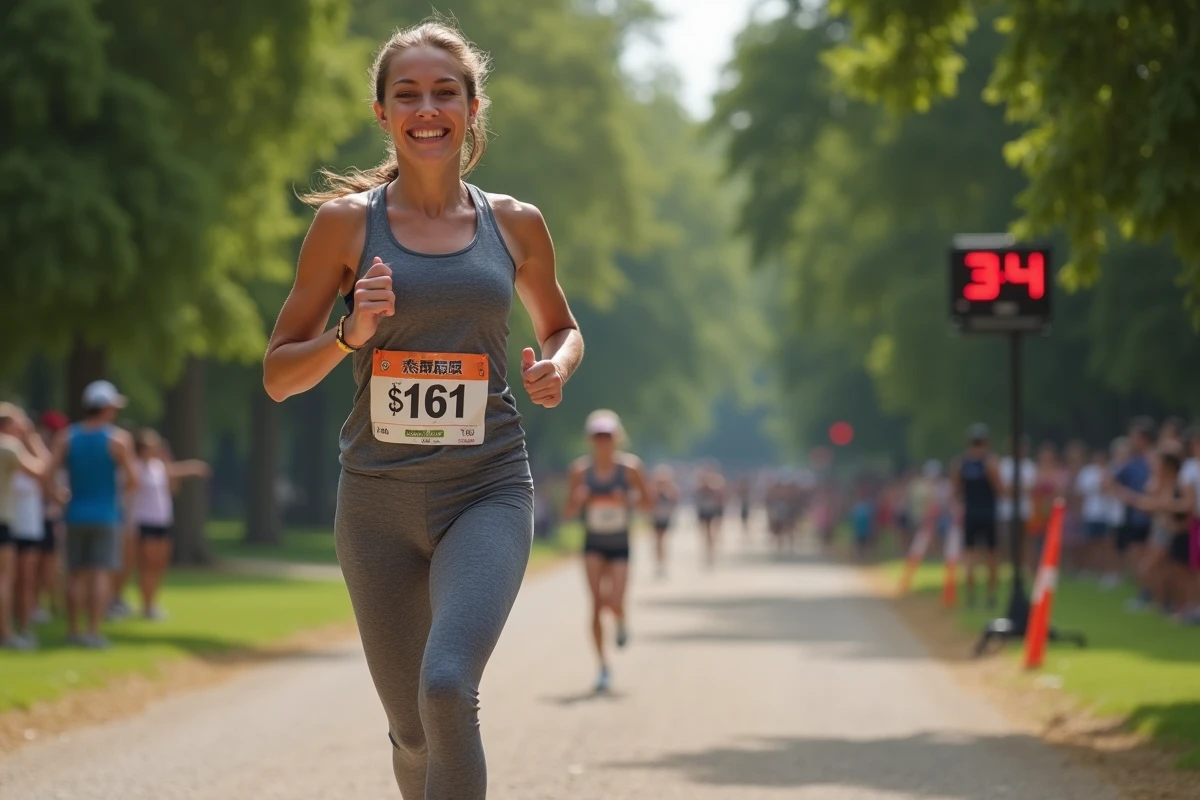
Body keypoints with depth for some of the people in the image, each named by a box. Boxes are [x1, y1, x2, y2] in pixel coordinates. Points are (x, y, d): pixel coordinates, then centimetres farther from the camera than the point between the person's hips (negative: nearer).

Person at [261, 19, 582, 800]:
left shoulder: (514, 225, 5)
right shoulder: (347, 222, 1)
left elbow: (562, 326, 24)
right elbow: (278, 375, 5)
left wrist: (557, 367, 0)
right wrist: (350, 334, -14)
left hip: (487, 492, -1)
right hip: (379, 499, 1)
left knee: (449, 687, -26)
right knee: (414, 733, 7)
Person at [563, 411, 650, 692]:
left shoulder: (630, 466, -8)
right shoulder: (581, 470, -6)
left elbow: (649, 504, -2)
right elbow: (569, 512, 0)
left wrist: (629, 499, -22)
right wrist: (578, 500, -23)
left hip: (620, 545, -1)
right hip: (594, 545, 1)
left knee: (614, 602, -14)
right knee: (596, 603, -10)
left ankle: (621, 622, 26)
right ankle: (603, 666, 1)